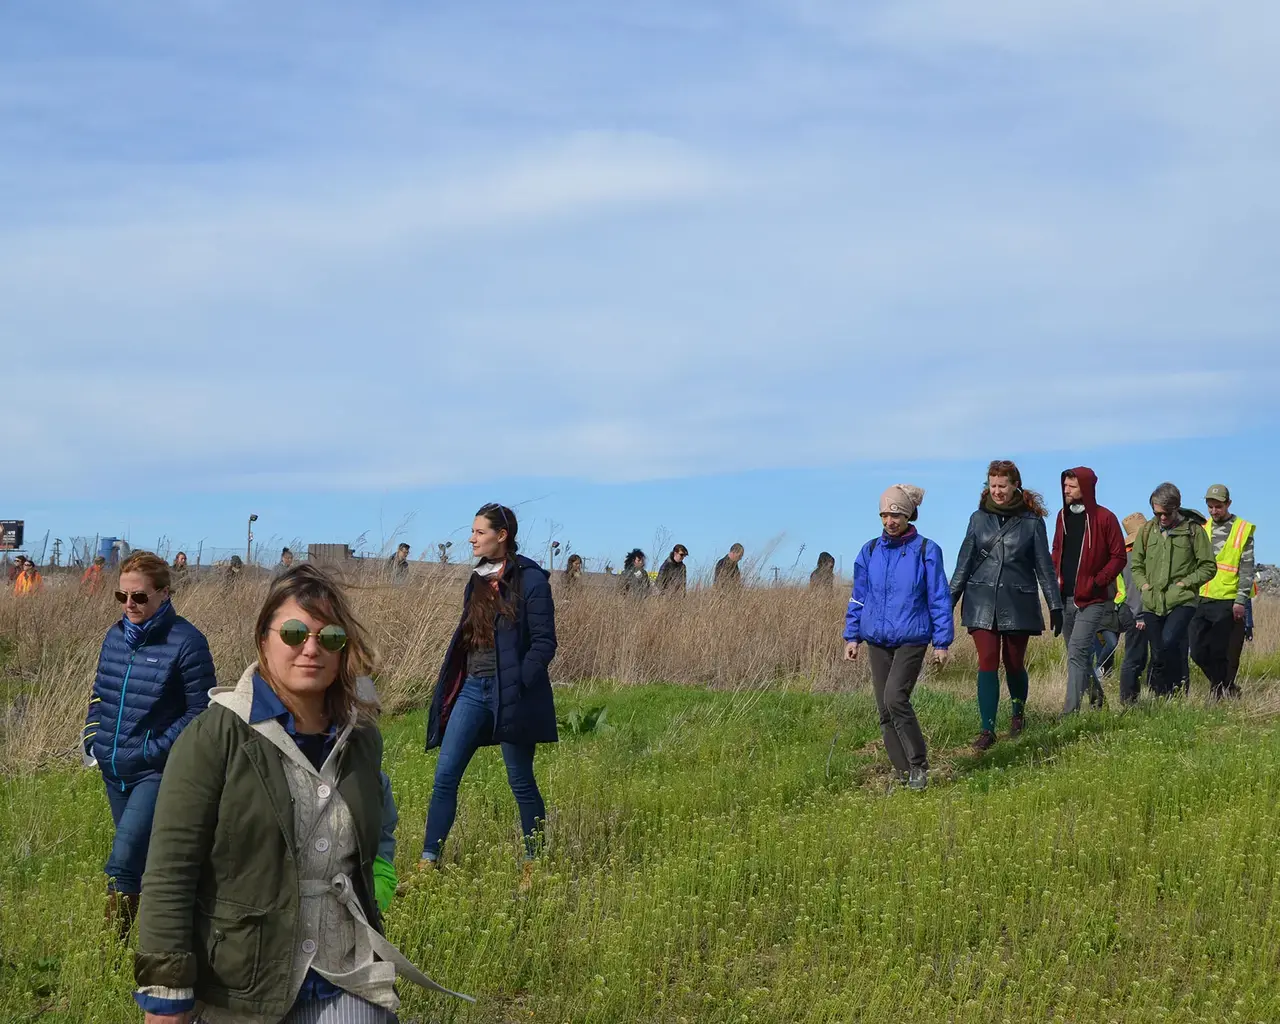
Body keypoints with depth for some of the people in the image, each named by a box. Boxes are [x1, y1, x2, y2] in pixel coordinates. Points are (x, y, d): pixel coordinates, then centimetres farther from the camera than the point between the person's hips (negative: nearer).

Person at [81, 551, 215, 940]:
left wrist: (157, 750, -16)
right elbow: (99, 692, 19)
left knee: (123, 861, -17)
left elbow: (200, 711, -12)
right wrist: (92, 739, 7)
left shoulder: (186, 642, -14)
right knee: (141, 857, 18)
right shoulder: (115, 636, 7)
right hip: (114, 770, 7)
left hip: (156, 773, -7)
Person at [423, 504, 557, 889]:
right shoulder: (478, 580, 13)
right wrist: (452, 684, 12)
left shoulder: (531, 580, -9)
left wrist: (516, 685, -18)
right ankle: (429, 863, 4)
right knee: (445, 775, 0)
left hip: (510, 694, -7)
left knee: (521, 781, 4)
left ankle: (535, 865, 17)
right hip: (472, 687, 7)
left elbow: (544, 642, -12)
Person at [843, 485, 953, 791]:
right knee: (885, 711, 4)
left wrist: (942, 642, -2)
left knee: (895, 697, -22)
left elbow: (939, 599, -1)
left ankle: (919, 764, -7)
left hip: (911, 638, -5)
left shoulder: (926, 551, -4)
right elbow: (858, 597, 15)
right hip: (877, 640, 5)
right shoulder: (870, 551, 7)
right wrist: (852, 636, 11)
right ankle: (905, 774, 14)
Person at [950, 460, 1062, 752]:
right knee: (988, 663, -9)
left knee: (1014, 664, 6)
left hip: (1018, 602, -1)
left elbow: (1044, 566, 4)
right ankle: (987, 729, -8)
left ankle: (1019, 713, 34)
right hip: (982, 601, 1)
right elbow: (964, 562, 11)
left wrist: (1055, 605, 3)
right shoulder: (979, 518, 7)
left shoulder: (1032, 521, 1)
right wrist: (950, 598, 7)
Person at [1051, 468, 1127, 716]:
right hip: (1065, 597, 7)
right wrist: (1055, 576, 5)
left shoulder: (1104, 518, -7)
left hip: (1091, 599, -7)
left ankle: (1071, 709, -21)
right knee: (1079, 655, 16)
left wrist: (1098, 581, -15)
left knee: (1077, 653, -17)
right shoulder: (1063, 516, 12)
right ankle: (1095, 697, 35)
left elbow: (1118, 557, -5)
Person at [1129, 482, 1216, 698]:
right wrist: (1143, 584, 4)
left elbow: (1208, 567, 2)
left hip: (1182, 601, -4)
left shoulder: (1193, 530, 0)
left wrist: (1185, 583, -7)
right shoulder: (1147, 531, 10)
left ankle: (1176, 692, -12)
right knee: (1157, 655, 4)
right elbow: (1136, 565, 21)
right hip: (1152, 603, 4)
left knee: (1168, 642, -26)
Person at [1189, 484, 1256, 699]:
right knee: (1198, 651, 4)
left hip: (1228, 602, -5)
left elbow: (1247, 568, -4)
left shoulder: (1243, 530, 0)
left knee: (1220, 652, -4)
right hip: (1202, 600, 5)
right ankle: (1228, 688, 20)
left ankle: (1219, 692, 6)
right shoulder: (1202, 528, 14)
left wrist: (1241, 600, -11)